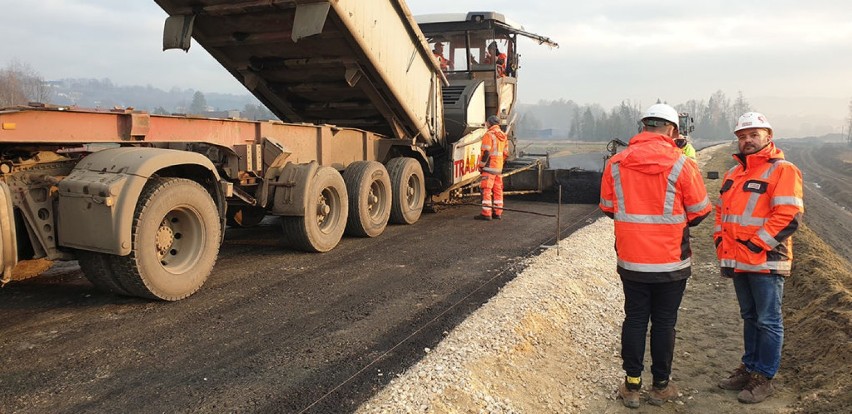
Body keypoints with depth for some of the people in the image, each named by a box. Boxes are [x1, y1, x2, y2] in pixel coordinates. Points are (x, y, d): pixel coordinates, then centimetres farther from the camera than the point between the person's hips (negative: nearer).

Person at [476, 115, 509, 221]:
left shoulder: (489, 135, -11)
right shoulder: (503, 136, 15)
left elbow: (486, 152, -16)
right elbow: (505, 153, 17)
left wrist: (481, 165, -9)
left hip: (489, 166, -8)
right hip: (499, 166, 8)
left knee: (486, 189, -6)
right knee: (498, 189, 11)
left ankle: (486, 213, -10)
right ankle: (498, 212, 15)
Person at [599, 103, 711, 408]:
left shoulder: (616, 163, -4)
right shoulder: (681, 165, -12)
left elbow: (608, 208, 6)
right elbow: (700, 212, -3)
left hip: (630, 260, 2)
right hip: (671, 261, -2)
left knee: (634, 320, 12)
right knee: (664, 323, 10)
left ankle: (631, 386, 19)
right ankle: (660, 386, 23)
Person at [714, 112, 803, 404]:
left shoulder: (782, 171, -10)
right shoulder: (734, 173, 15)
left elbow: (789, 216, -19)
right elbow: (722, 209, 21)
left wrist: (754, 246, -19)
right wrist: (720, 239, 5)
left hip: (766, 262, -7)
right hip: (738, 261, 8)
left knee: (768, 321, 2)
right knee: (749, 317, 18)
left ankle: (764, 378, 12)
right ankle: (749, 367, 30)